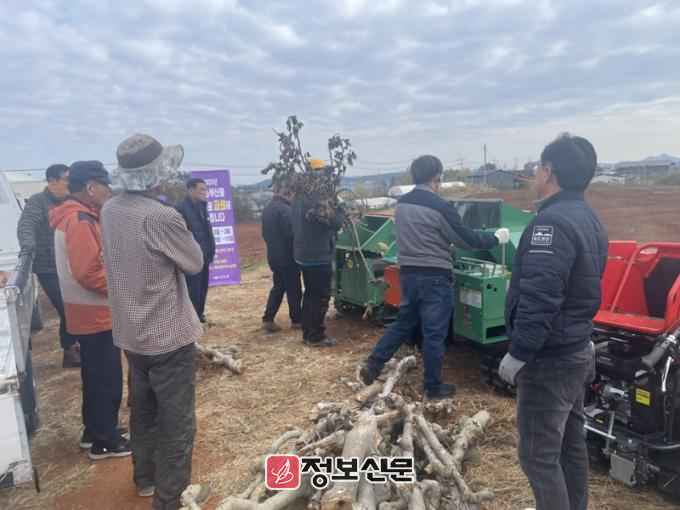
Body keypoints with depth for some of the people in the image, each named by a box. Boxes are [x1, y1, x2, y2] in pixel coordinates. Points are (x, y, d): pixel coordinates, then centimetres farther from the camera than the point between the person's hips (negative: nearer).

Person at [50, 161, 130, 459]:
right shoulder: (80, 220, -20)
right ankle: (105, 441, 15)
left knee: (96, 376, 20)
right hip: (96, 314, -10)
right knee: (106, 378, 2)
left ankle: (95, 431, 33)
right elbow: (88, 273, -26)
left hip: (89, 312, 10)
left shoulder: (73, 216, 12)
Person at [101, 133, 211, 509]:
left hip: (131, 332, 8)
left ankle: (145, 478, 43)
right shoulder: (161, 216, -26)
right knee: (177, 422, 9)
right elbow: (195, 263, -11)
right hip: (168, 335, -8)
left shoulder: (110, 210, -1)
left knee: (143, 410, 24)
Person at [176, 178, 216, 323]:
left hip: (204, 255, 8)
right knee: (193, 289, 0)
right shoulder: (182, 208, -14)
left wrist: (210, 249, 9)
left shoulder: (201, 207, 13)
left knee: (202, 287, 16)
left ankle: (199, 314, 30)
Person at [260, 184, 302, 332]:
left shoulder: (267, 209, 11)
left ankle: (268, 319, 11)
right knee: (293, 289, 4)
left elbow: (265, 233, 16)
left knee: (278, 287, 15)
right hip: (288, 255, -8)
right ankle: (296, 320, 14)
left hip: (273, 255, 8)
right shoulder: (284, 209, -18)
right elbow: (291, 232, -22)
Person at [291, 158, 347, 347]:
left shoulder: (298, 198, 10)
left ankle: (307, 333, 25)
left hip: (303, 254, 9)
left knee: (310, 294, 17)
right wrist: (341, 208, -3)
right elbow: (335, 223, -21)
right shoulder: (315, 200, -21)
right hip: (318, 256, -9)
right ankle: (316, 336, 7)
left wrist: (329, 230, 14)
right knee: (321, 296, 0)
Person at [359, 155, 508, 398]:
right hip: (435, 277, -6)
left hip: (408, 273, 7)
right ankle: (433, 387, 18)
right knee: (434, 333, 5)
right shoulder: (441, 207, -16)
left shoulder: (401, 203, 4)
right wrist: (496, 238, 7)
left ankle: (372, 365, 19)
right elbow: (468, 240, -8)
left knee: (403, 323, 21)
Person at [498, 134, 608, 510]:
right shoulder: (588, 218, 9)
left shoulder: (552, 222, -23)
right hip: (576, 350, 10)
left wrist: (517, 353, -20)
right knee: (570, 443, 23)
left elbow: (539, 299, -28)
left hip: (549, 359, -10)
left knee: (538, 454, 1)